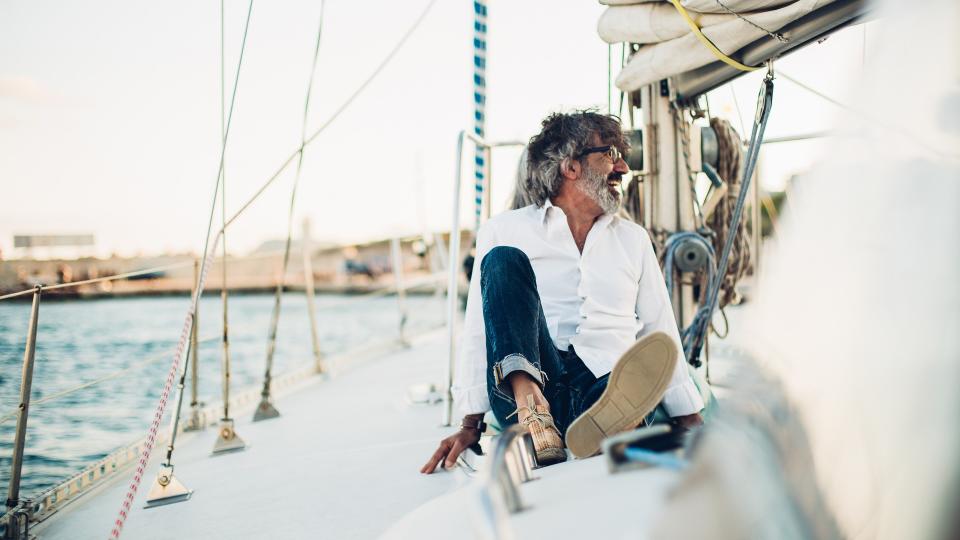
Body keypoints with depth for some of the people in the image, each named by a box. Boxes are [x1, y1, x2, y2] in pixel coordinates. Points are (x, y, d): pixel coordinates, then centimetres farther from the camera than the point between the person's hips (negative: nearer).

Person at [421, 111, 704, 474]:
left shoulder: (634, 239, 22)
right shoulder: (504, 232, 12)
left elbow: (663, 335, 19)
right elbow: (478, 332, 7)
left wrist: (693, 424, 8)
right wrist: (471, 424, -2)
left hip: (606, 384, 2)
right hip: (529, 388, -1)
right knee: (504, 260, -22)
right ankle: (533, 420, -40)